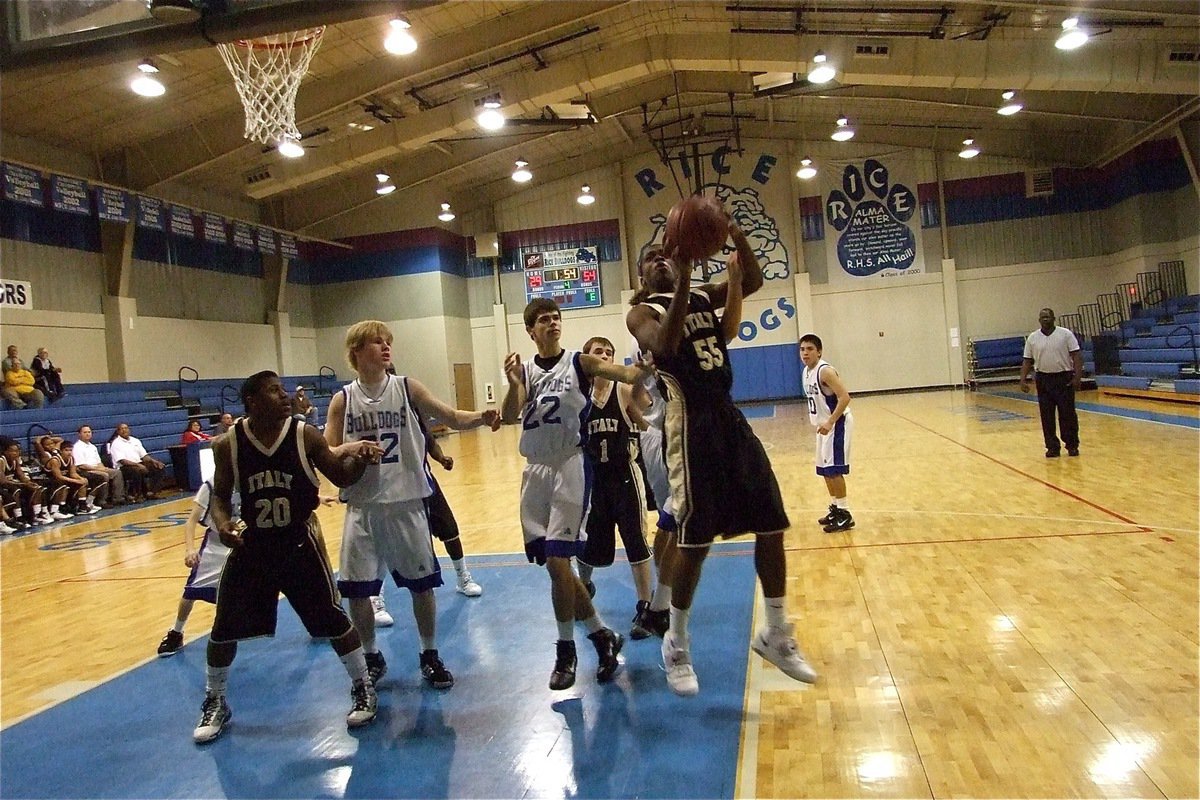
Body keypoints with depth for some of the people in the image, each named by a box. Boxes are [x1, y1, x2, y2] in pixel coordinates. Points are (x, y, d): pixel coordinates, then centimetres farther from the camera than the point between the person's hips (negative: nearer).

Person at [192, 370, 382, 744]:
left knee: (332, 620, 1)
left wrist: (359, 459, -23)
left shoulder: (305, 435, -11)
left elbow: (341, 477, -3)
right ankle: (215, 703, 31)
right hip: (251, 547, 1)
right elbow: (220, 495, 3)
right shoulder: (228, 444, -9)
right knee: (224, 630, 8)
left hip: (299, 544, -1)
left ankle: (363, 688, 21)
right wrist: (222, 523, -17)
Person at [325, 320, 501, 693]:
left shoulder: (407, 388, -2)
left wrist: (482, 417, -29)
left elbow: (451, 417, -9)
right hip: (363, 507, 1)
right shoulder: (343, 400, 1)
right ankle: (372, 658, 29)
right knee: (356, 589, 5)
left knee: (422, 583, 7)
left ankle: (430, 656, 27)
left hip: (406, 502, -1)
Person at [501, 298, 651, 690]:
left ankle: (566, 650, 9)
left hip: (569, 467, -5)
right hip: (535, 471, 5)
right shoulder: (523, 370, 8)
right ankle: (602, 635, 26)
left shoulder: (580, 362, -1)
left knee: (556, 561, -10)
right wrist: (513, 386, -24)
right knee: (554, 563, 9)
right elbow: (510, 417, -5)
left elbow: (629, 374, -15)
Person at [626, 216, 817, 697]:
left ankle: (776, 635, 23)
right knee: (695, 540, -3)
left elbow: (752, 281, 2)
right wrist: (683, 286, -28)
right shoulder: (643, 312, -1)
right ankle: (677, 645, 17)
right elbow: (664, 346, -23)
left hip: (729, 418, 7)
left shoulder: (704, 296, 16)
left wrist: (737, 237, -13)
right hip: (693, 424, -6)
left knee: (771, 526, 8)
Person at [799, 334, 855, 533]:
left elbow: (845, 397, -26)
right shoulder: (806, 372, 8)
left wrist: (830, 422, -30)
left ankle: (844, 514, -3)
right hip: (823, 425, 10)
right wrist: (819, 422, 17)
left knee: (834, 469, -10)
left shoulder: (825, 371, -20)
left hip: (837, 423, -10)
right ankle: (836, 508, 26)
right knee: (825, 470, 14)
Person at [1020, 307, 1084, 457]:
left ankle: (1072, 445, 14)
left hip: (1064, 378, -2)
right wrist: (1023, 380, -2)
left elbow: (1076, 355, -5)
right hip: (1043, 380, 2)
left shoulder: (1066, 334, -3)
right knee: (1046, 416, 3)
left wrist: (1078, 376, -13)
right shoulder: (1032, 338, 4)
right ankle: (1052, 447, 12)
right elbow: (1027, 360, 7)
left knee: (1068, 414, 2)